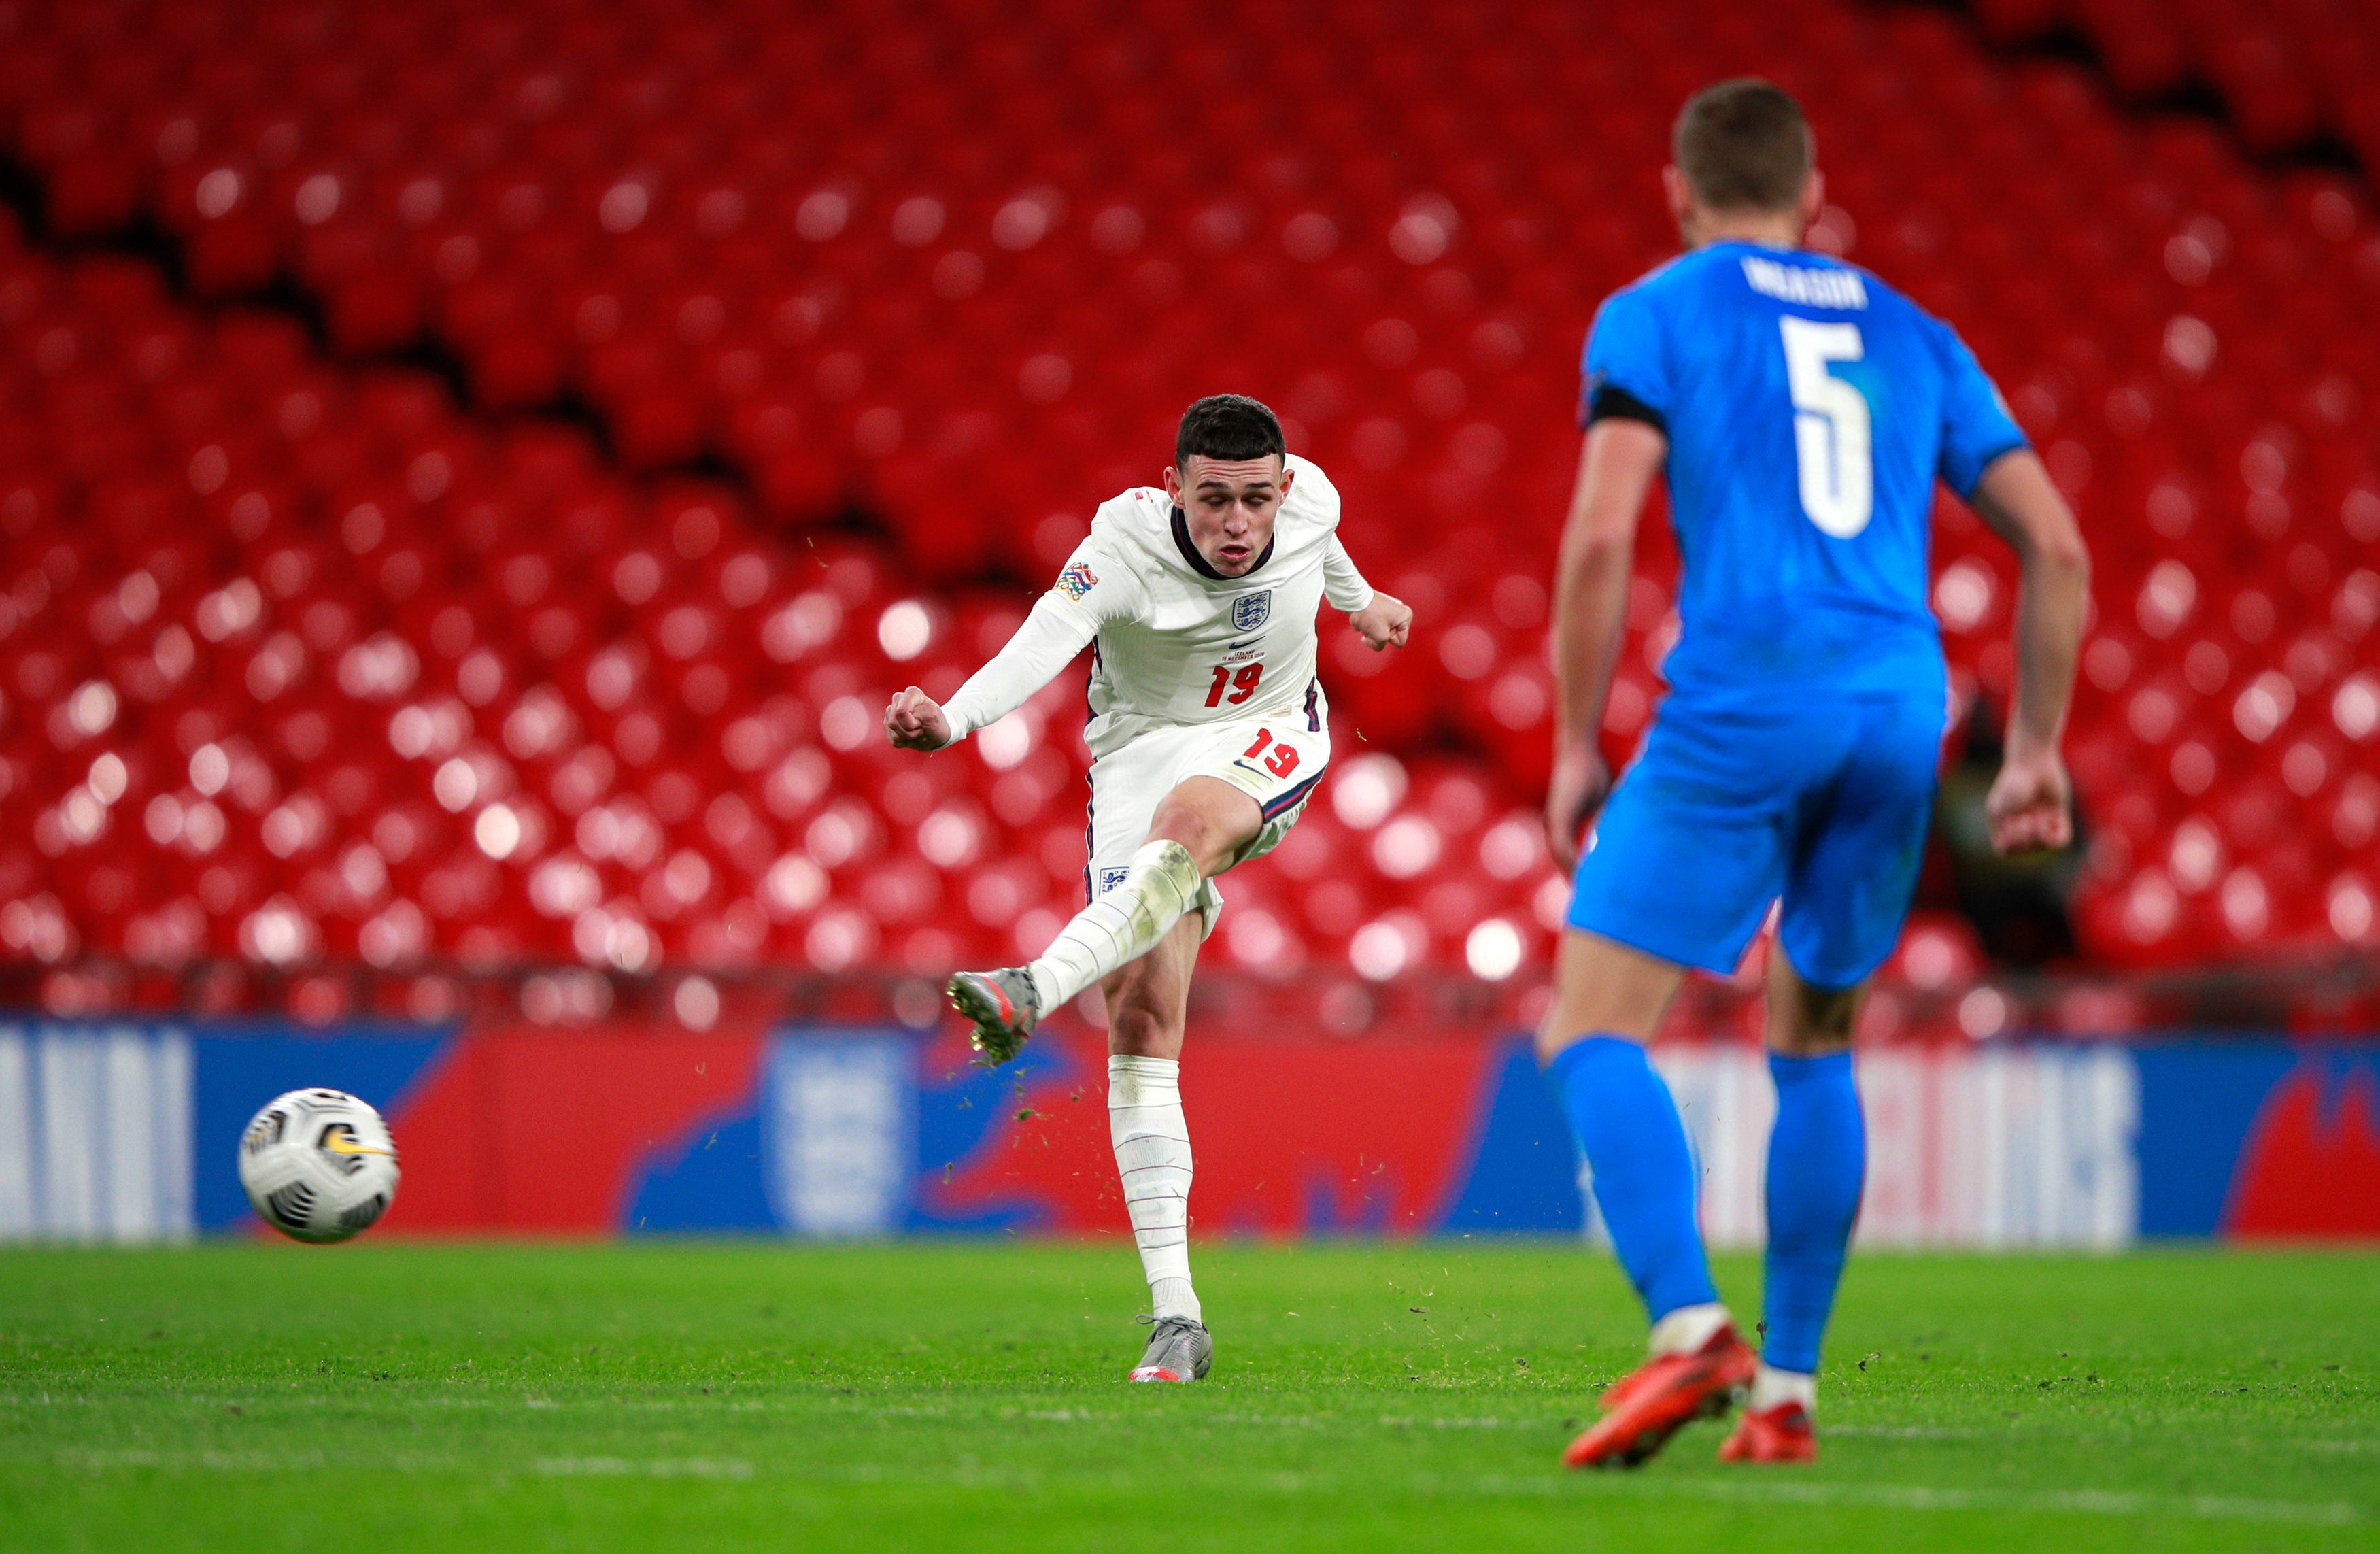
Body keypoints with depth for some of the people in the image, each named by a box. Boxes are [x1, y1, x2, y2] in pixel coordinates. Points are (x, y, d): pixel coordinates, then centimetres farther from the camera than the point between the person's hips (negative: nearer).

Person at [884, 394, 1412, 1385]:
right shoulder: (1123, 550, -23)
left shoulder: (1310, 498, -11)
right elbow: (1041, 643, -42)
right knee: (1141, 1019, -14)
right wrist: (952, 720, -62)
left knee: (1187, 820, -38)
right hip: (1144, 750, -1)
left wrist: (1358, 598, 38)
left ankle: (1034, 990, -56)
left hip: (1269, 744, 1)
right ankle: (1175, 1318, -14)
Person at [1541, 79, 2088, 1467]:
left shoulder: (1656, 315, 7)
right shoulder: (1912, 338, 21)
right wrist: (2036, 752, 19)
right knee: (1815, 1047, 20)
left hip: (1741, 705, -5)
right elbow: (2055, 545, 14)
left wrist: (1576, 747, -1)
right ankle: (1785, 1394, 15)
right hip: (1901, 720, 5)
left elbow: (1601, 534, -7)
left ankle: (1690, 1331, -23)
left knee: (1592, 1031, -2)